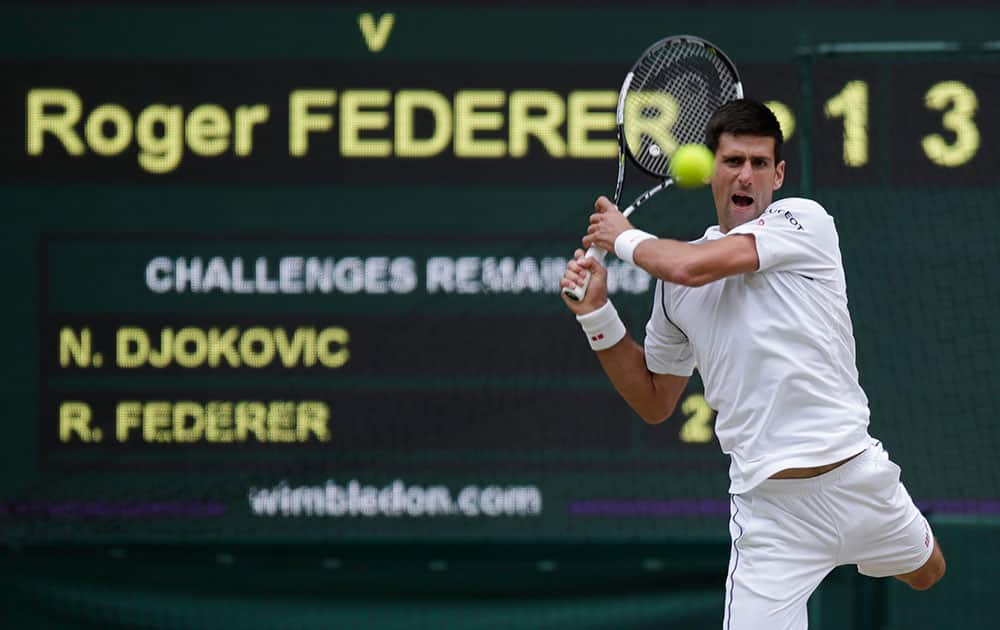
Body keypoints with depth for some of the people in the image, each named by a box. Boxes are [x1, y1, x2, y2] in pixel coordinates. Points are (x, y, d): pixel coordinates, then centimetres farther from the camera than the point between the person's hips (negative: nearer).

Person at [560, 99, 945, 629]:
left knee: (926, 573, 26)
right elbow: (655, 401, 17)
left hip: (857, 479, -1)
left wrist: (626, 238, -2)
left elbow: (693, 266, -22)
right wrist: (596, 314, 5)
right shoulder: (673, 278, 7)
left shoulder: (804, 220, -7)